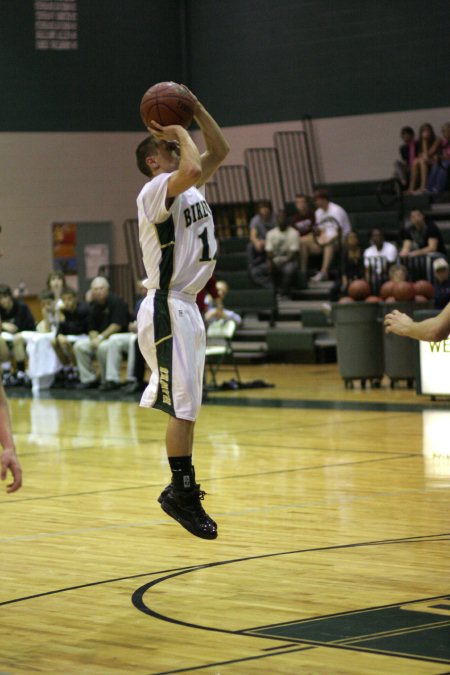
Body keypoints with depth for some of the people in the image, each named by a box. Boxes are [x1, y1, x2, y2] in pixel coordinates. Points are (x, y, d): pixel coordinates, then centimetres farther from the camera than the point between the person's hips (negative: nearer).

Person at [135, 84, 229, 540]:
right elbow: (191, 170, -33)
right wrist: (180, 133, -15)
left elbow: (220, 152, 18)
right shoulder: (155, 190, -13)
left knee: (185, 404, 12)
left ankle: (181, 490, 18)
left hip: (186, 306, 10)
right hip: (167, 308, -10)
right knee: (183, 405, -9)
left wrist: (196, 108, 8)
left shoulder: (190, 189, 14)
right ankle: (182, 492, -2)